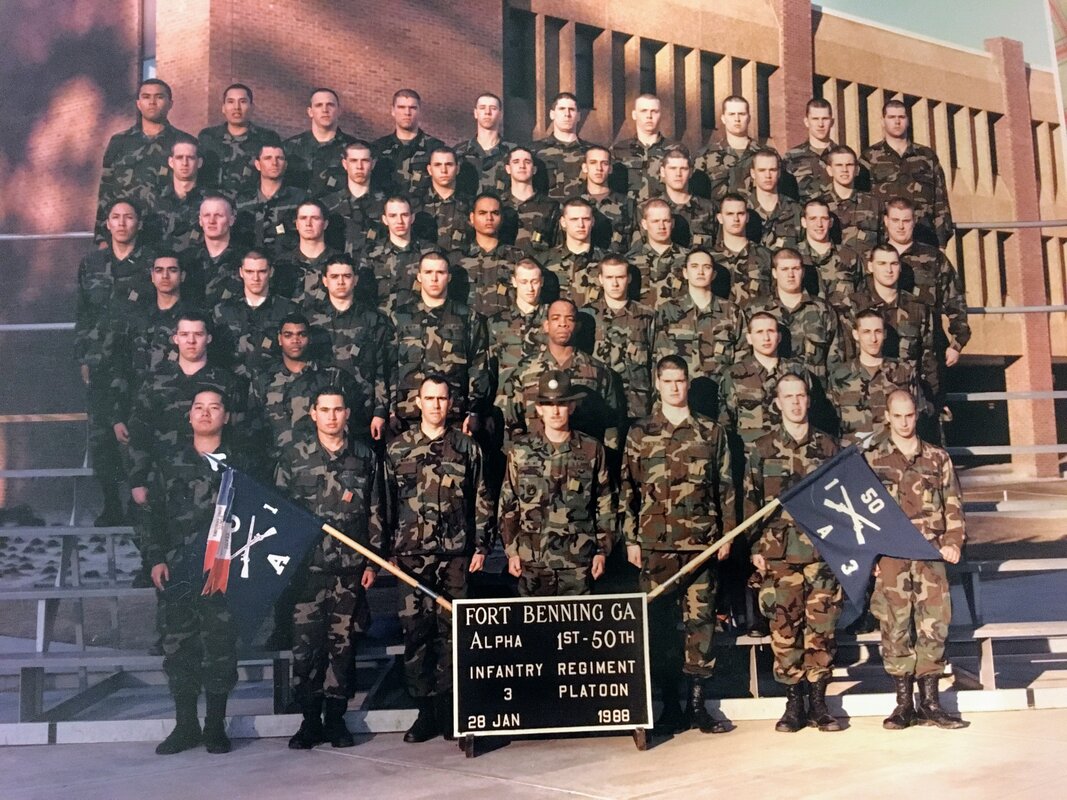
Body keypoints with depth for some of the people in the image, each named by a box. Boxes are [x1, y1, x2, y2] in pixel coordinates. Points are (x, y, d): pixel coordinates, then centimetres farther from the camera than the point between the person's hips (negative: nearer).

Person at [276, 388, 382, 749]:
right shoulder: (293, 457, 4)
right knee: (305, 644, -1)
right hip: (307, 566, -1)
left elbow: (375, 513, 9)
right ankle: (310, 721, 12)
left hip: (351, 568, 1)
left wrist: (373, 563, 5)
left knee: (343, 644, 5)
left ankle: (336, 719, 17)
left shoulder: (365, 457, 8)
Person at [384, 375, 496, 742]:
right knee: (416, 632, -2)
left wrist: (482, 546, 3)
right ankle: (426, 710, 7)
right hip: (412, 555, 0)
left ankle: (450, 709, 11)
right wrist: (388, 550, 4)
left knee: (452, 631, 2)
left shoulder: (467, 448, 8)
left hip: (456, 554, 0)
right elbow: (386, 503, 8)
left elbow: (482, 501, 9)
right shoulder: (397, 449, 8)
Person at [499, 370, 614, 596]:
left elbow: (605, 503, 6)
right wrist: (511, 550, 1)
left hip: (578, 559, 0)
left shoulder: (591, 450, 2)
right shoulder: (521, 450, 1)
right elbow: (508, 503, 5)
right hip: (533, 558, 0)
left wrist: (602, 550, 3)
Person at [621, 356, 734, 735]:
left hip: (701, 542, 0)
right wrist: (630, 539, 1)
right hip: (655, 544, 0)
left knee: (700, 620, 1)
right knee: (659, 624, 3)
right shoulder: (640, 433, 7)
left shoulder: (711, 432, 8)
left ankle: (697, 704, 10)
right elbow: (627, 489, 6)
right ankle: (670, 705, 13)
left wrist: (727, 533, 4)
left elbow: (725, 487, 9)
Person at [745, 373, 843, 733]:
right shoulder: (762, 448, 7)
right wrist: (755, 547, 1)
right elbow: (751, 499, 6)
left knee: (822, 626, 1)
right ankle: (793, 702, 10)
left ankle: (818, 701, 12)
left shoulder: (827, 445, 10)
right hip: (779, 552, -1)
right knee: (784, 627, -1)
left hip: (822, 549, 1)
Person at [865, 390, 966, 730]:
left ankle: (930, 702, 10)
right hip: (890, 556, -1)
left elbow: (953, 505, 13)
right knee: (896, 627, -1)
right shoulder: (872, 460, 7)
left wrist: (953, 541, 0)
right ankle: (903, 703, 8)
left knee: (934, 625, 0)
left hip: (931, 553, 2)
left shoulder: (938, 458, 13)